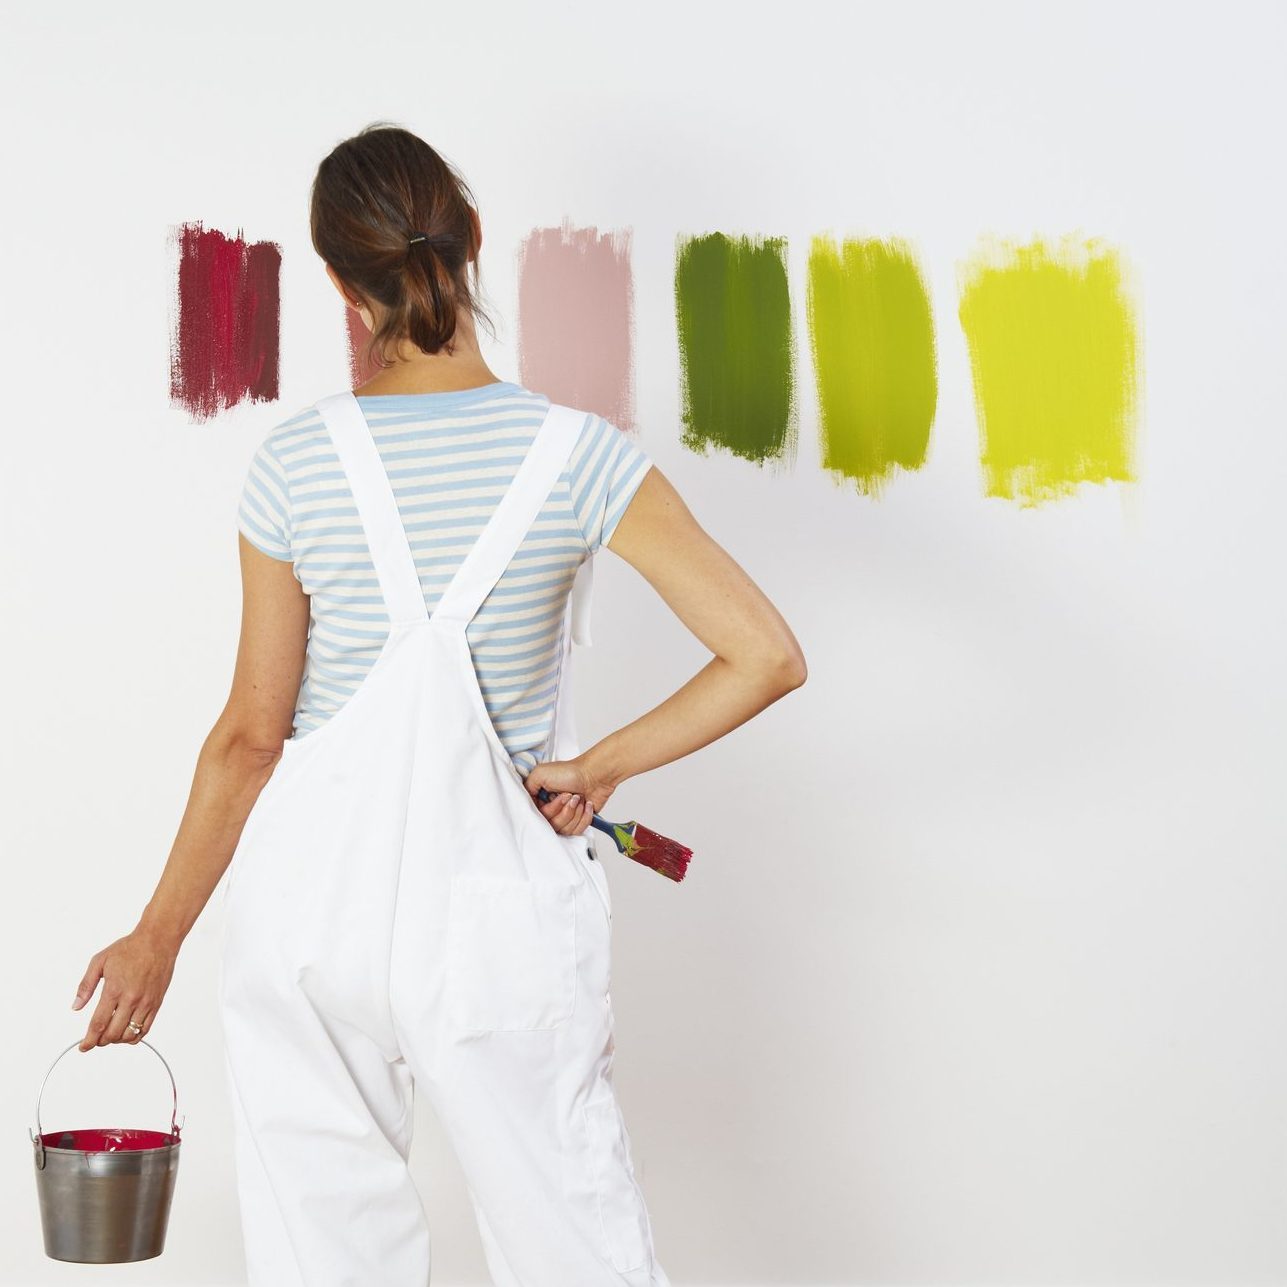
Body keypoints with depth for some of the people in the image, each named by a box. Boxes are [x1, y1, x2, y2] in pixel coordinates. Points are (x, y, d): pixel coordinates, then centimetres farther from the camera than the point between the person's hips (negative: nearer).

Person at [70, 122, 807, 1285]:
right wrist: (599, 765, -4)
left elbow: (249, 736, -4)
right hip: (497, 909, -1)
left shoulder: (298, 465, -9)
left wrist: (158, 938, 7)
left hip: (312, 894, 1)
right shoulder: (577, 455, -10)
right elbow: (766, 656, -14)